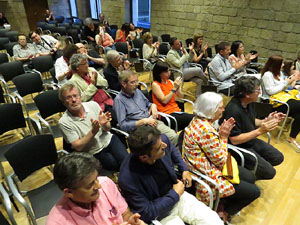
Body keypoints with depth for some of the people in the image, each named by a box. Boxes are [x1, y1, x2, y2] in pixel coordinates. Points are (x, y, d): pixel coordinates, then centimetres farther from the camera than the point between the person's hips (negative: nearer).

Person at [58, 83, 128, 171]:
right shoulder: (64, 122, -12)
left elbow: (107, 129, 4)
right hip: (95, 153, -2)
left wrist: (104, 124, -21)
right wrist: (93, 131, -25)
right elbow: (78, 147, -12)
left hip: (109, 140, 3)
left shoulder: (93, 105, -4)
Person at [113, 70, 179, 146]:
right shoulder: (119, 100, -5)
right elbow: (123, 125, -12)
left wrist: (153, 105, 6)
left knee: (174, 136, -18)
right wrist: (144, 121, -16)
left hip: (152, 121, 6)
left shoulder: (137, 91, 15)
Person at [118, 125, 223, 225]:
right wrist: (175, 194, -16)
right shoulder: (128, 179, -32)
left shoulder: (163, 140, -18)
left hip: (178, 195, 5)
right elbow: (146, 214, -20)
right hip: (159, 214, -4)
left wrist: (184, 169, 1)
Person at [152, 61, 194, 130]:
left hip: (177, 111, 6)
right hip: (167, 114, -6)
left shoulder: (170, 82, 13)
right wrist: (174, 88, -14)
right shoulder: (155, 84, -5)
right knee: (192, 120, -25)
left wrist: (178, 87, -6)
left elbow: (181, 96, 13)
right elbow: (164, 100, -14)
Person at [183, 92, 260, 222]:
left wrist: (220, 132, -6)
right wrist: (223, 137, -12)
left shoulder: (198, 120, -1)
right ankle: (224, 213, 17)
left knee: (250, 178, 17)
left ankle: (226, 202, 26)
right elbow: (220, 161, -20)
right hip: (207, 177, -10)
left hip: (208, 166, 10)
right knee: (254, 192, 0)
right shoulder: (206, 130, -31)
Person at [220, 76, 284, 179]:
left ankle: (250, 167, 20)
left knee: (278, 157, 10)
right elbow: (234, 140, -28)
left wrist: (266, 120, -6)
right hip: (238, 146, -9)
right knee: (269, 172, -10)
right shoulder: (233, 111, -32)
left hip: (250, 140, 9)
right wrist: (260, 131, -28)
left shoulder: (249, 103, -4)